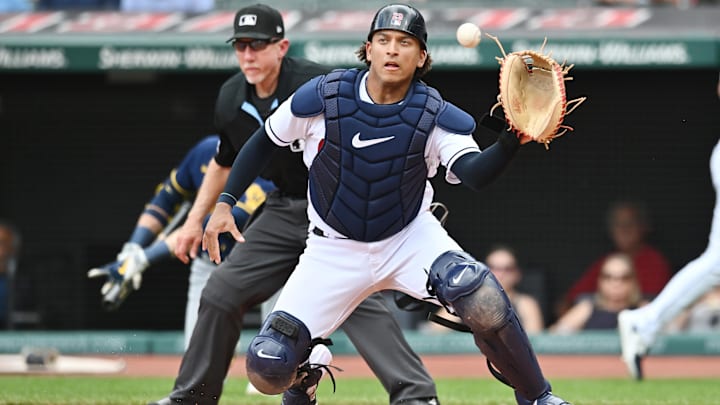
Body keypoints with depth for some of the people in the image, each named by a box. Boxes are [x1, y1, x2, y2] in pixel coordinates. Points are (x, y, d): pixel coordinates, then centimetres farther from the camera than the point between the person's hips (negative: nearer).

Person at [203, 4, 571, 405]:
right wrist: (225, 203, -3)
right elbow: (265, 142, 2)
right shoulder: (322, 97, -15)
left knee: (480, 295, -33)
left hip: (410, 237, -1)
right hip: (336, 250, 1)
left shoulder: (435, 115, -15)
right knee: (267, 367, -10)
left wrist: (510, 142, -51)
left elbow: (474, 173, -32)